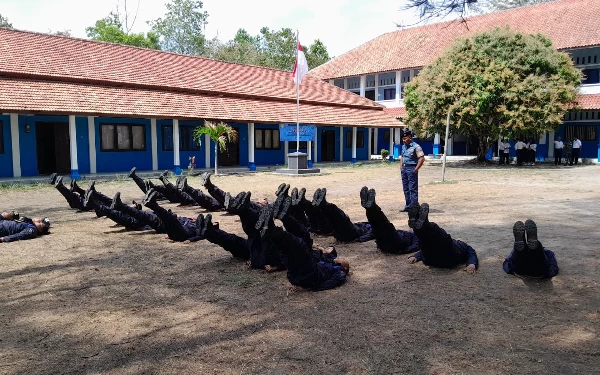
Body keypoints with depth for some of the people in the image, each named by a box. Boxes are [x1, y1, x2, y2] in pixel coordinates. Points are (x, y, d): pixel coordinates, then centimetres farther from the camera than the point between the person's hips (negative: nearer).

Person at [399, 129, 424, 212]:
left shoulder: (416, 146, -12)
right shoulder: (404, 146, 13)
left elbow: (422, 158, -16)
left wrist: (416, 170, -16)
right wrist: (401, 168, 14)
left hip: (411, 168, -8)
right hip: (404, 168, 8)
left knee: (413, 189, -5)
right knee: (406, 188, 12)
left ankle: (414, 206, -1)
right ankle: (407, 206, 20)